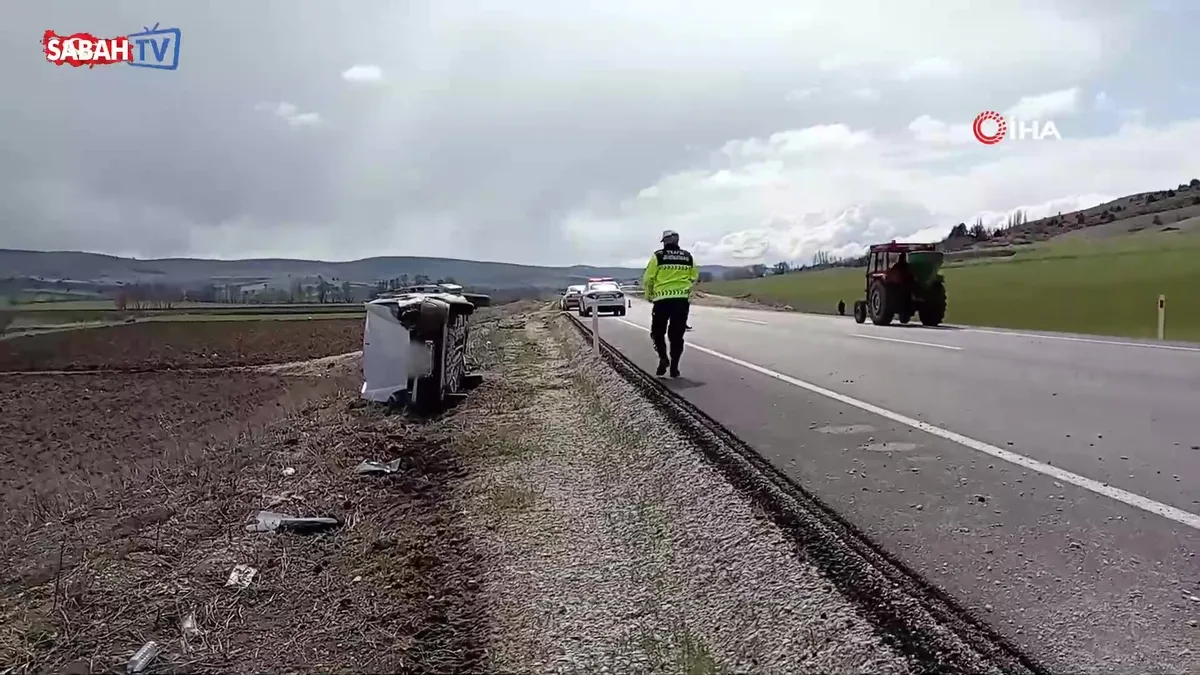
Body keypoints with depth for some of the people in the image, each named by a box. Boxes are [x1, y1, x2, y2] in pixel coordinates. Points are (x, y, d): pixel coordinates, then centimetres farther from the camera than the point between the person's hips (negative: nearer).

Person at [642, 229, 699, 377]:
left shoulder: (658, 256, -2)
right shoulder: (688, 257, 7)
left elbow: (647, 278, -1)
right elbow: (695, 277, 15)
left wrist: (648, 295, 15)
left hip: (662, 299, -2)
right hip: (682, 299, 3)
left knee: (657, 332, 12)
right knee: (676, 335, 10)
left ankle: (663, 358, -6)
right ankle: (674, 367, 8)